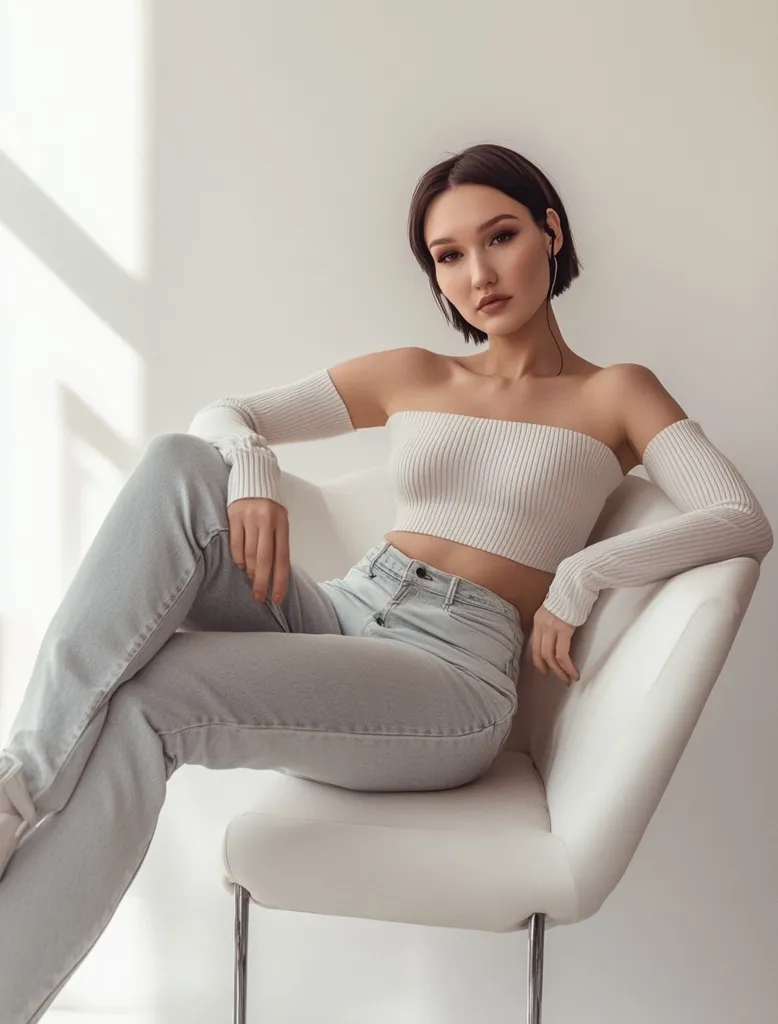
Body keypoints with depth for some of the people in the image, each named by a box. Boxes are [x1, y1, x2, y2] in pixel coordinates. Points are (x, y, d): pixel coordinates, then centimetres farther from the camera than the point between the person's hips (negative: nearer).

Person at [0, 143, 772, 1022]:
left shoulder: (614, 394, 9)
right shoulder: (408, 377, 18)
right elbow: (220, 414, 14)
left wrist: (579, 574, -18)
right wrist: (251, 467, -10)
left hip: (454, 673, -4)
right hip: (338, 617, 4)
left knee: (144, 703, -28)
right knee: (179, 466, -24)